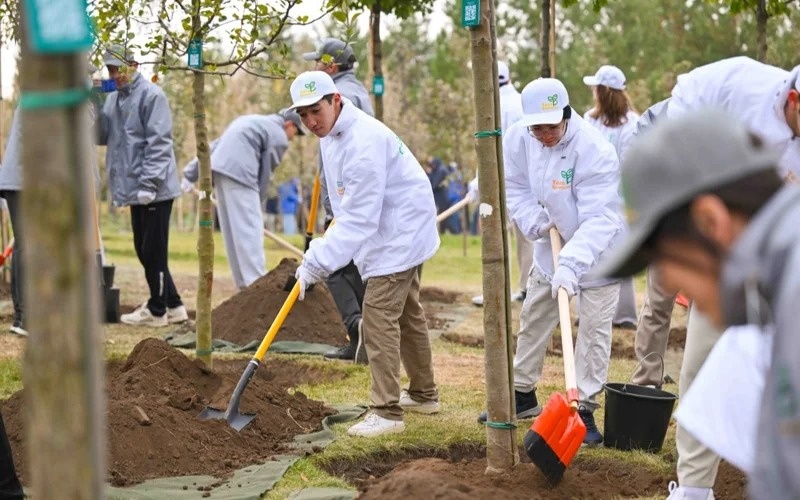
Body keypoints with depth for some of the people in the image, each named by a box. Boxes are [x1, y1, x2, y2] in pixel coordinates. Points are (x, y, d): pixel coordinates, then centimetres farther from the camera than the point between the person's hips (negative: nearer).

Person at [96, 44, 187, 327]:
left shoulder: (151, 95, -11)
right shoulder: (113, 98, 15)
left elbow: (158, 143, -15)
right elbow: (101, 136, 11)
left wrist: (148, 184, -20)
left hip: (155, 190, -9)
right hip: (133, 188, 9)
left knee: (153, 251, -2)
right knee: (144, 251, 13)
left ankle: (157, 310, 8)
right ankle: (173, 306, 22)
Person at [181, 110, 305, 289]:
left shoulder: (250, 121, 29)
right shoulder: (278, 136, 4)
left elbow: (214, 145, 24)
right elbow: (265, 173, 2)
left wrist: (190, 174, 22)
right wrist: (257, 203, 11)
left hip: (218, 167, 9)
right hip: (238, 171, -8)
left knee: (233, 230, 11)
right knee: (249, 229, -10)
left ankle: (245, 283, 14)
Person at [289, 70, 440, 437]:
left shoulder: (363, 141, -29)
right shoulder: (331, 134, 3)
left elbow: (359, 218, -32)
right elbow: (347, 209, 14)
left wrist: (320, 261, -31)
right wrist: (322, 251, 7)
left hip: (398, 233, -11)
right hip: (386, 233, 11)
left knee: (379, 319, -13)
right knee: (406, 314, 21)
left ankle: (387, 412, -10)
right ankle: (424, 394, 35)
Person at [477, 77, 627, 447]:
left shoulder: (595, 151, -34)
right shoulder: (517, 138, -17)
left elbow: (598, 219, -38)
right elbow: (516, 189, -3)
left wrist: (571, 264, -48)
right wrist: (535, 222, -21)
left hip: (598, 248, -6)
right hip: (553, 241, 6)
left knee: (593, 326, -5)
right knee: (533, 316, 15)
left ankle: (584, 408, 4)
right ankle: (522, 394, 30)